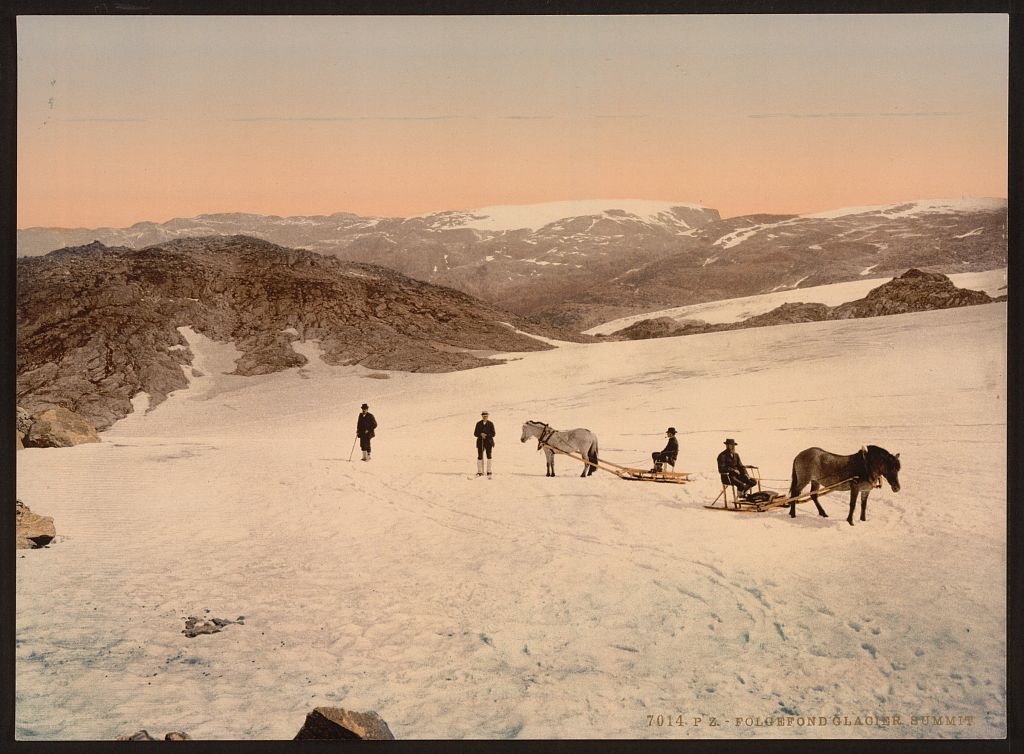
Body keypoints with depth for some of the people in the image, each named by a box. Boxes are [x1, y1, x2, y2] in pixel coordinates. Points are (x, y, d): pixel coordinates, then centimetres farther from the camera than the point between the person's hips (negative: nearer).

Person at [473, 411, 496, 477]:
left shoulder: (490, 424, 0)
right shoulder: (478, 424, 5)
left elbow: (493, 434, -3)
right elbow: (475, 433, 4)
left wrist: (486, 435, -19)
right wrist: (481, 434, -15)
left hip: (488, 442, -1)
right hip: (480, 442, 1)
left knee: (489, 456, -2)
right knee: (480, 457, 1)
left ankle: (489, 472, 3)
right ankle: (480, 472, 8)